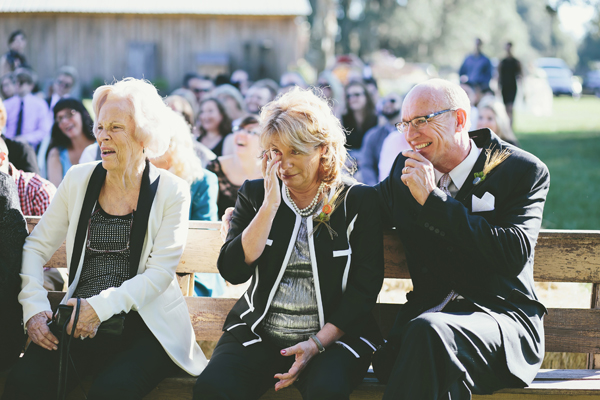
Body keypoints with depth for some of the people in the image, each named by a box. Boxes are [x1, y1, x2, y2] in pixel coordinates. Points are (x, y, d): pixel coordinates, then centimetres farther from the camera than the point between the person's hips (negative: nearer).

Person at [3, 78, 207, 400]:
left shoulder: (172, 191, 2)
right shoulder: (79, 180, 10)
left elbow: (160, 271, -6)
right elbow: (36, 247, 11)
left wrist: (102, 306, -18)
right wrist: (34, 307, -6)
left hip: (146, 327, -2)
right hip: (80, 325, 3)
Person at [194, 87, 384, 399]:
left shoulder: (359, 202, 4)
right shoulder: (254, 195, 10)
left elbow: (365, 287, -1)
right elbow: (233, 271, -3)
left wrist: (318, 342, -13)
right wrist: (271, 204, -9)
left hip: (335, 336, -2)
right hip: (258, 336, 2)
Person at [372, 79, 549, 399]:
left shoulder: (524, 171, -2)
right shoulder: (407, 169, 13)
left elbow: (514, 256, -18)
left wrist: (433, 199, -17)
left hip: (504, 316, -4)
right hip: (429, 313, 4)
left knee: (428, 330, -36)